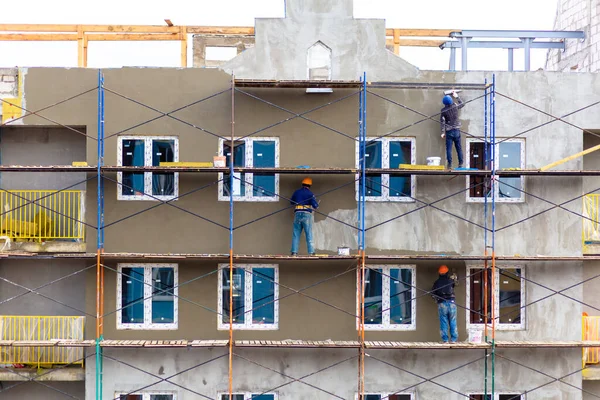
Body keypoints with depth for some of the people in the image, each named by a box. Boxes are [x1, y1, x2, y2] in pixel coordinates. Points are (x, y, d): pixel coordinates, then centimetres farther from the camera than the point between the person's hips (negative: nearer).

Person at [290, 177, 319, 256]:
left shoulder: (296, 192, 10)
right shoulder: (310, 193, -1)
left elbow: (291, 202, 25)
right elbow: (315, 206, -6)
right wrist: (317, 205, 16)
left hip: (297, 214, 3)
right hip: (306, 214, -3)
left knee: (296, 234, 6)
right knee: (309, 234, 0)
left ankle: (294, 251, 0)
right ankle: (311, 252, -4)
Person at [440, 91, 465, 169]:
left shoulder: (443, 111, -5)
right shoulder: (455, 106, -2)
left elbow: (442, 122, -6)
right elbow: (462, 104, 20)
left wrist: (443, 132, -2)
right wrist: (457, 97, 30)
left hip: (449, 131, -2)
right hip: (457, 130, 2)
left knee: (449, 149, 0)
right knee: (459, 148, 8)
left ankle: (450, 164, -6)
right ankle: (460, 164, 7)